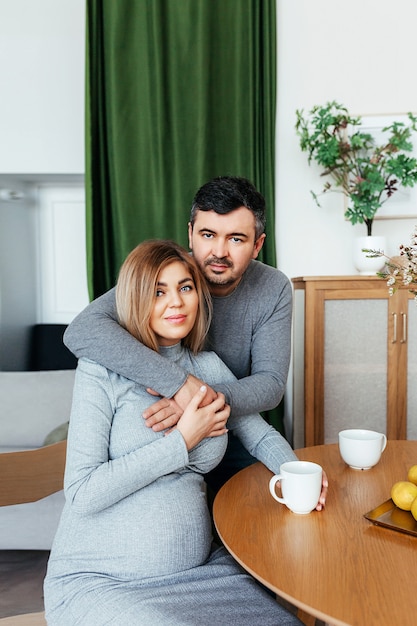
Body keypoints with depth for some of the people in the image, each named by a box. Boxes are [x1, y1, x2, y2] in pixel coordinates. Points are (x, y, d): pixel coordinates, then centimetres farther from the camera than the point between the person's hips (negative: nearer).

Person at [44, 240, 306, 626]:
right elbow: (82, 494, -17)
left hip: (197, 568, 5)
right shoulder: (102, 369, -11)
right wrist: (182, 441, -17)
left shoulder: (209, 367, 4)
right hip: (98, 580, -4)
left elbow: (262, 436, 14)